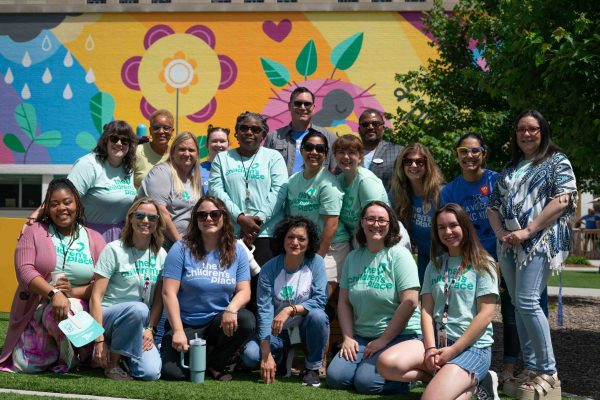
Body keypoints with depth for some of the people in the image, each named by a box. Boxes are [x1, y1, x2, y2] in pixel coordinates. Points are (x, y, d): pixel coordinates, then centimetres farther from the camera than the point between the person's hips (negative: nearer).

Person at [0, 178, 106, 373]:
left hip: (78, 306, -2)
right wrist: (53, 293, -27)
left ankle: (72, 356, -6)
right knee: (24, 364, -11)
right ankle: (54, 352, 21)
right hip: (35, 310, 2)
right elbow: (24, 269, -11)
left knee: (67, 312, -37)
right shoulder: (34, 232, 4)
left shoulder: (95, 240, 6)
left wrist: (73, 292, -21)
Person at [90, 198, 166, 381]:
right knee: (139, 308, -36)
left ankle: (122, 353, 12)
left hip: (139, 328, 4)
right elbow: (96, 297, -9)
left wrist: (149, 328, -9)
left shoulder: (160, 255, 8)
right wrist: (99, 340, -16)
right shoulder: (114, 249, -5)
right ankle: (112, 362, -15)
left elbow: (159, 299, 7)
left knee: (151, 373, -21)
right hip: (108, 316, -4)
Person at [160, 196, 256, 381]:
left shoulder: (237, 251, 2)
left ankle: (215, 363, -1)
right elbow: (169, 292, -11)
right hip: (186, 324, -2)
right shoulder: (181, 249, -7)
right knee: (172, 371, -25)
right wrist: (178, 331, -19)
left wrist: (231, 308, -28)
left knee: (247, 321, -30)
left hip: (219, 322, 3)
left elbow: (244, 291, -4)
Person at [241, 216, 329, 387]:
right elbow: (264, 310, -16)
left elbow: (319, 300, -17)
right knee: (249, 355, -25)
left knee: (317, 315, -34)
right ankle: (282, 358, 11)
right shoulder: (269, 269, -11)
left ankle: (313, 368, -10)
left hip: (306, 327, 0)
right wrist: (267, 354, -24)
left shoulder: (316, 262, -10)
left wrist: (290, 310, -33)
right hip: (278, 331, 1)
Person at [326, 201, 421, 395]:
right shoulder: (353, 257, 9)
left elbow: (410, 301, -16)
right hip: (361, 336, 5)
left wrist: (384, 340, -14)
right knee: (335, 377, -14)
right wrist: (348, 337, -3)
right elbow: (344, 301, 10)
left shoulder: (399, 255, -9)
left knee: (366, 382, -23)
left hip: (399, 335, -5)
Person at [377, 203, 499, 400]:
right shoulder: (435, 265, 14)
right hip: (437, 340, 6)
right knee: (387, 364, -22)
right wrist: (430, 348, -10)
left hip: (472, 346, -6)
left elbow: (486, 315, -9)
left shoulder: (483, 265, -2)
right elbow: (426, 310, 7)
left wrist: (452, 351, -14)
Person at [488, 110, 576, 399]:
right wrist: (501, 232, -4)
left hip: (540, 241, -7)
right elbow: (493, 206, 17)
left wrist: (527, 231, -17)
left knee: (527, 303, -18)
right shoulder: (509, 169, 20)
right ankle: (531, 370, 11)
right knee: (519, 306, 5)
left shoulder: (557, 161, 3)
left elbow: (562, 200, -11)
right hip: (509, 245, 7)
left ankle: (548, 373, -10)